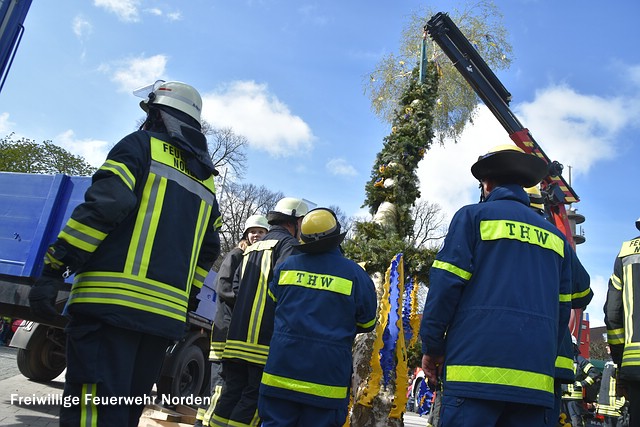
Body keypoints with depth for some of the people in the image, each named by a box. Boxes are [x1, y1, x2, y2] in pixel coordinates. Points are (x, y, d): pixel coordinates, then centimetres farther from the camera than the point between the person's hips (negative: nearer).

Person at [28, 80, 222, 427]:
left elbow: (106, 204, -12)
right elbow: (208, 252, 21)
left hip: (111, 299, -7)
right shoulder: (205, 181, 23)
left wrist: (54, 269, -12)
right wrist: (186, 303, 27)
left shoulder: (141, 145, 4)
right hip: (166, 315, 7)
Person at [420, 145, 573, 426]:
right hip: (535, 377, 5)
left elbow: (446, 285, -5)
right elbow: (562, 310, 17)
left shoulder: (473, 216, 4)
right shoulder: (554, 235, 19)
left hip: (476, 370, -5)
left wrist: (431, 346, 1)